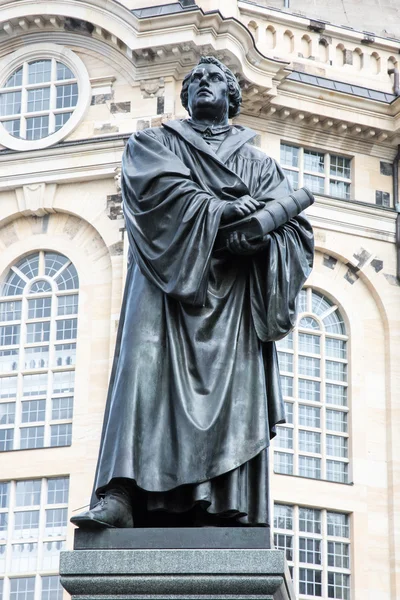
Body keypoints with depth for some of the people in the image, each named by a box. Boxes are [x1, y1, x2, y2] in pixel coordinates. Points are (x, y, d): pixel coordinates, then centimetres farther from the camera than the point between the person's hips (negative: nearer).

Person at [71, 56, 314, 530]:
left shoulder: (260, 165, 24)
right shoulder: (152, 144, 21)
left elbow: (294, 228, 8)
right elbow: (163, 188, -2)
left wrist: (252, 234, -14)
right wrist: (220, 209, -14)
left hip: (234, 292, 2)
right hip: (168, 279, -2)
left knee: (235, 394, -14)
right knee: (146, 368, -22)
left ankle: (230, 512, -22)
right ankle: (121, 496, -33)